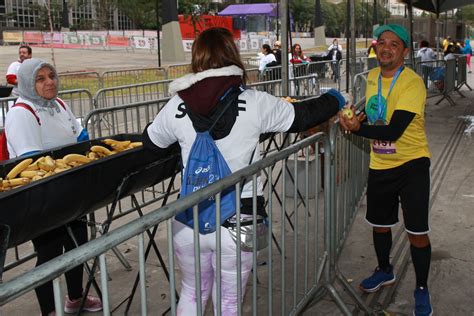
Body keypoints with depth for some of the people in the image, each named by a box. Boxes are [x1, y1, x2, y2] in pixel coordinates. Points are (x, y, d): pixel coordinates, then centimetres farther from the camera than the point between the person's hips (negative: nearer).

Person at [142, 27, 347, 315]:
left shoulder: (177, 106, -5)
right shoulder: (255, 103, -11)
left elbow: (151, 143, 12)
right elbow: (303, 116, 3)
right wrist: (334, 100, 23)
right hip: (237, 221, -2)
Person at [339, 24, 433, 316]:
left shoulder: (413, 83, -21)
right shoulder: (372, 77, 2)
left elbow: (393, 131, -29)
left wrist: (357, 129, -34)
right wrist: (361, 118, 0)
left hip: (412, 163, -6)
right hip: (380, 165, 7)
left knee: (417, 232, -2)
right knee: (379, 224, 20)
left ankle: (422, 290, 19)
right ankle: (384, 271, 46)